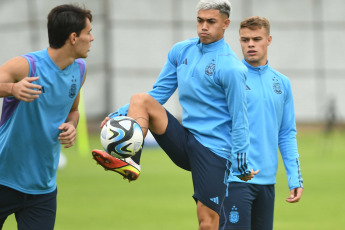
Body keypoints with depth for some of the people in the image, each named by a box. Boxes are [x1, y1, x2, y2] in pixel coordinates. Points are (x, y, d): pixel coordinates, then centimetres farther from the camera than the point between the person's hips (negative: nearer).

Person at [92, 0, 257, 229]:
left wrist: (241, 165, -8)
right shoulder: (181, 51, 7)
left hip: (214, 151, -6)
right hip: (184, 140, 6)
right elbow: (159, 94, 14)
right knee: (140, 99, -10)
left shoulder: (231, 68, -13)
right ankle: (130, 162, -27)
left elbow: (239, 120, -10)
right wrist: (120, 115, 2)